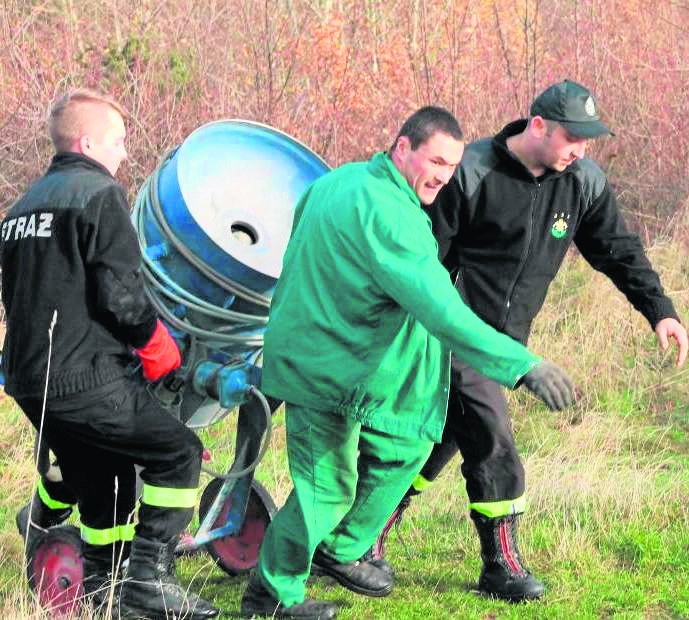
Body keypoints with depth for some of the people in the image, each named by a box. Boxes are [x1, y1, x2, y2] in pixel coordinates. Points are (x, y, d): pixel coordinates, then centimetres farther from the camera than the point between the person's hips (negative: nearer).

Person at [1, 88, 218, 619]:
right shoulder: (100, 195, -9)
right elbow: (120, 293, -17)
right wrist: (157, 343, -2)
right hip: (87, 380, -9)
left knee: (102, 475, 23)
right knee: (179, 455, -1)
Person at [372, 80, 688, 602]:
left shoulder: (583, 181, 0)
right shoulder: (472, 174, -16)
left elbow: (619, 250, 9)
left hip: (507, 340, 6)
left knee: (442, 439, 12)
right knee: (490, 440, -12)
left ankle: (369, 535, 26)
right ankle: (501, 567, -2)